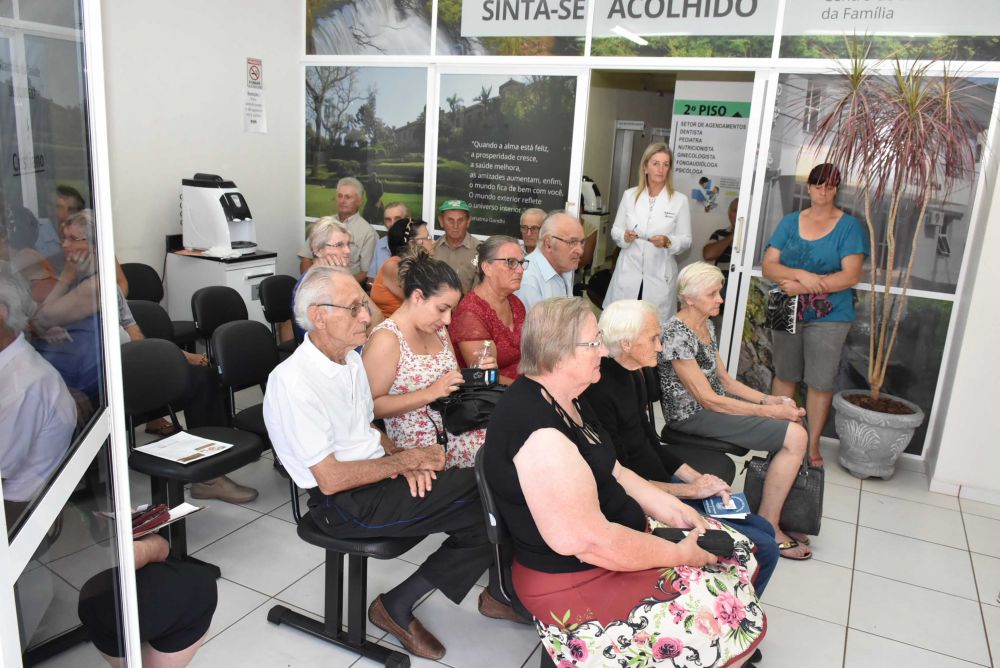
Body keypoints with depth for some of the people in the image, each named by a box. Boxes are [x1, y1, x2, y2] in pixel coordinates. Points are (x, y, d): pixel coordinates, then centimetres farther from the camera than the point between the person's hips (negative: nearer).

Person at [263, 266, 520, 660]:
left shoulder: (351, 360, 7)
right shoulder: (293, 382, -20)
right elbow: (331, 479, -21)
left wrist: (403, 458, -3)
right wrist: (405, 460, -13)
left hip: (378, 476, 8)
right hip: (343, 503, -8)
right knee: (485, 498, -16)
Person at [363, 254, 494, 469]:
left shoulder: (438, 330, 13)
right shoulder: (386, 339, -13)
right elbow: (371, 405, -17)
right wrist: (430, 393, -21)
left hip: (454, 432, 8)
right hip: (418, 448, -8)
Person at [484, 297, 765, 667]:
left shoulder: (566, 400, 4)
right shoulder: (536, 427, -29)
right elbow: (591, 542, -29)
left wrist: (675, 510, 1)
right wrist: (680, 554, -17)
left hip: (617, 531, 10)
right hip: (578, 580, -10)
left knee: (737, 553, 11)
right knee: (734, 619, -10)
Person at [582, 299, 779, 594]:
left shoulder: (633, 376, 6)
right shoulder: (599, 391, -23)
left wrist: (698, 478, 2)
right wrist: (690, 490, -15)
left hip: (664, 484, 10)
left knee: (764, 529, 14)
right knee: (763, 548, -7)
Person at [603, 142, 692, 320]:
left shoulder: (679, 200, -1)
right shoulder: (629, 195, 5)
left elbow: (686, 239, 2)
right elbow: (615, 230, 10)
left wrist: (668, 241, -18)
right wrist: (624, 236, -11)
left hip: (660, 275, -1)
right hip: (628, 272, 2)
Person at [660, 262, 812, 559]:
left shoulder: (706, 327, 10)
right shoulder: (677, 334, -21)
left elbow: (724, 380, 13)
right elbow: (708, 399, -21)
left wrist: (769, 399, 0)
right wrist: (768, 410, -17)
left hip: (716, 403, 9)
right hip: (693, 415, -9)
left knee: (795, 425, 2)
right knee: (794, 437, -15)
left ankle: (778, 516, 11)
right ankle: (767, 528, -1)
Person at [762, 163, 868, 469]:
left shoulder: (850, 226, -2)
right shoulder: (790, 222, 6)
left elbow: (851, 275, -12)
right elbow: (768, 266, -1)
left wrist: (803, 287, -17)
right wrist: (800, 274, -19)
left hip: (829, 316, -3)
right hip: (787, 313, 3)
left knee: (820, 382, 2)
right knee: (785, 376, 12)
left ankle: (813, 444, 15)